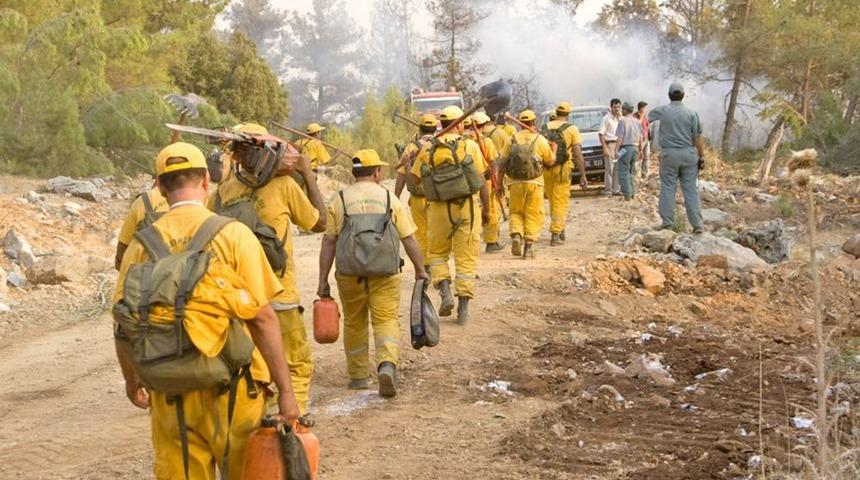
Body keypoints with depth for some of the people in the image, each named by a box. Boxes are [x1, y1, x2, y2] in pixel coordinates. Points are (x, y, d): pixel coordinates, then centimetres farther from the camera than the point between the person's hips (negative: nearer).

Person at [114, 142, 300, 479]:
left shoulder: (142, 244, 1)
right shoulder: (232, 234, -8)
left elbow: (122, 326, 5)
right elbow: (263, 318, -11)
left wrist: (132, 382, 22)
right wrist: (285, 390, -5)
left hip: (171, 394, 3)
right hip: (230, 389, -2)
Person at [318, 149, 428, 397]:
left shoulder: (339, 200, 3)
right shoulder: (390, 199, 4)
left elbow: (328, 243, 0)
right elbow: (409, 239, 3)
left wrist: (323, 280, 4)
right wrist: (420, 269, 14)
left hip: (349, 274, 1)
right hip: (385, 274, -1)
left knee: (354, 323, 16)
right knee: (387, 320, 2)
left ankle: (358, 376, 23)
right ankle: (387, 365, -22)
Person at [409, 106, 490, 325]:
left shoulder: (428, 149, 1)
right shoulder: (470, 146, -3)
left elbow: (413, 179, 5)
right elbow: (481, 181, -3)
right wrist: (486, 209, 7)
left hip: (439, 208, 1)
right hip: (467, 206, -1)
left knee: (437, 253, 18)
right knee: (466, 258, 6)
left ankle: (445, 292, -3)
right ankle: (463, 308, 4)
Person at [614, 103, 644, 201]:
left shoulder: (623, 121, -9)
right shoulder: (637, 122, 11)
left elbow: (620, 137, -13)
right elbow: (640, 138, 14)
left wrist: (617, 150, -11)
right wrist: (640, 150, 23)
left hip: (626, 147, -7)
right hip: (635, 148, 7)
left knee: (623, 171, -4)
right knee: (631, 172, 17)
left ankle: (627, 194, -9)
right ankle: (631, 193, 19)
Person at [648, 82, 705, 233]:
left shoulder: (662, 111, -1)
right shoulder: (691, 113, -2)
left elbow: (648, 116, 20)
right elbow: (697, 138, -3)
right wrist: (701, 157, 3)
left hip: (669, 154, -1)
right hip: (688, 154, 1)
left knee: (668, 188, 6)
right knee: (691, 189, 2)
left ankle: (667, 222, 5)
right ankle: (697, 224, 1)